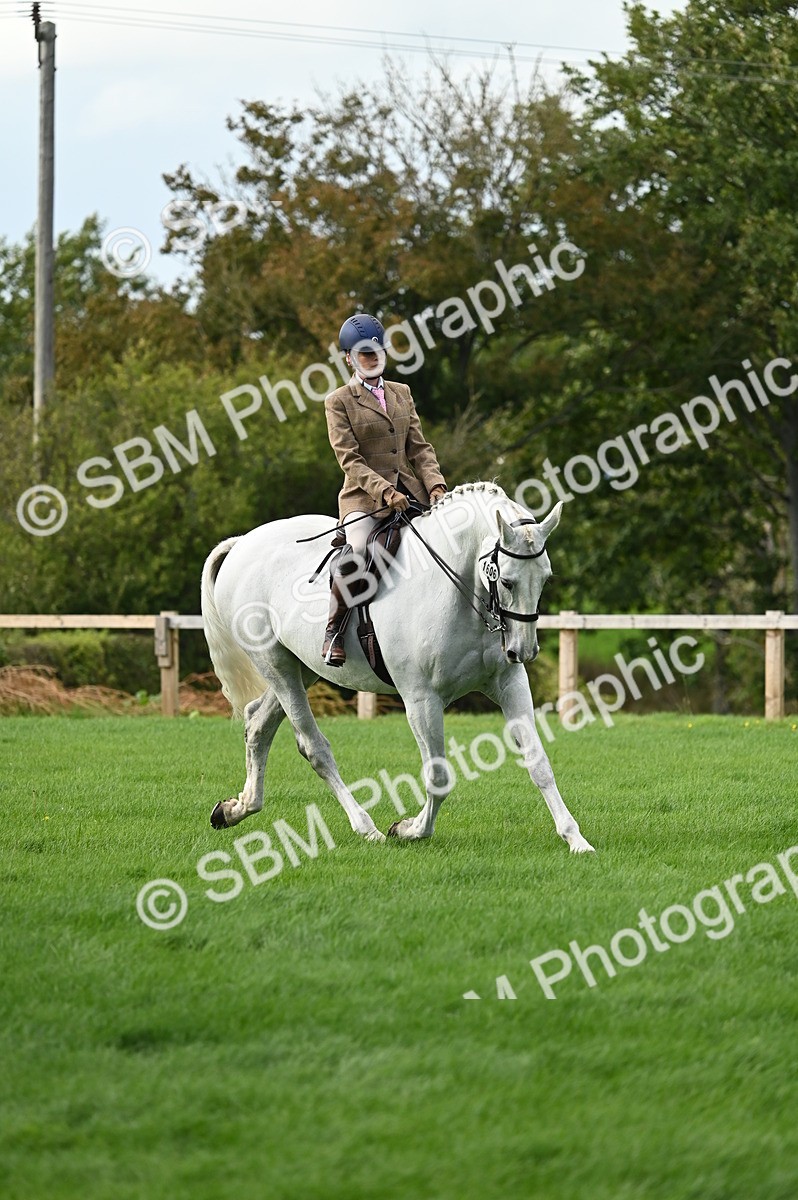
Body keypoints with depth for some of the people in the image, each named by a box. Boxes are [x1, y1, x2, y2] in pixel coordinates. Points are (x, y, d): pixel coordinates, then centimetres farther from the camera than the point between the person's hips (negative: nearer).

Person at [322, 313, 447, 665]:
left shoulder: (401, 393, 17)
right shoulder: (339, 402, 2)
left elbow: (419, 447, 13)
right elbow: (350, 459, -7)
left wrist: (435, 484, -5)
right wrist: (384, 491, -20)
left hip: (410, 490, 5)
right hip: (364, 496, -5)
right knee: (356, 553, -30)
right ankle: (334, 630, -14)